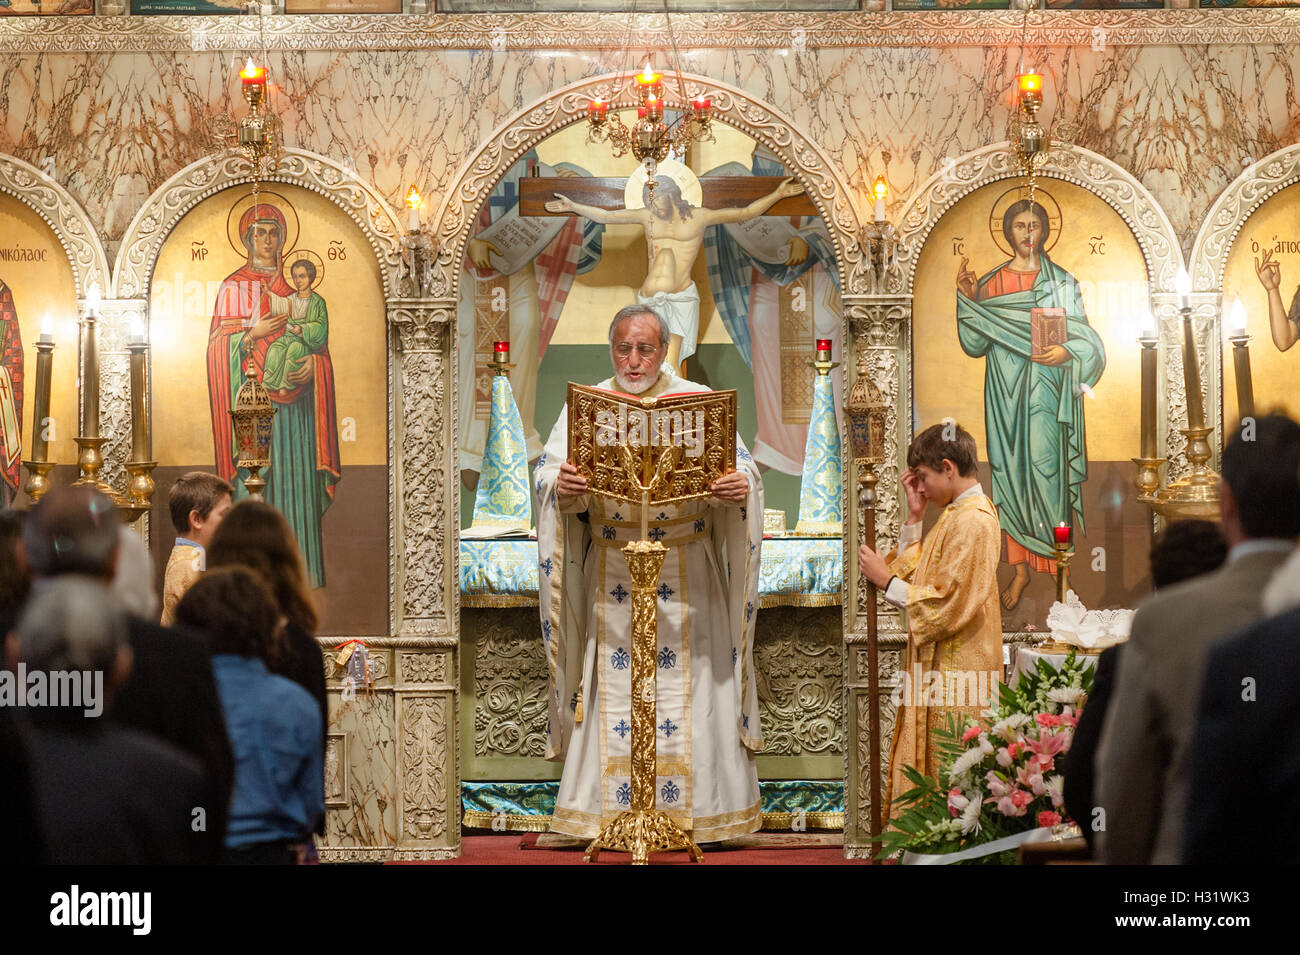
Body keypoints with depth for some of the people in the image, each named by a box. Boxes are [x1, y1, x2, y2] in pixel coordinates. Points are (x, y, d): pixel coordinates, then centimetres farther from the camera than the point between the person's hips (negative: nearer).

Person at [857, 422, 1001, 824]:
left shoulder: (972, 522, -18)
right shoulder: (957, 513, 14)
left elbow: (948, 604, -23)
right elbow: (917, 574, 20)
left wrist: (887, 580, -13)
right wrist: (915, 516, 12)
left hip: (957, 671, -10)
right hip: (939, 669, 10)